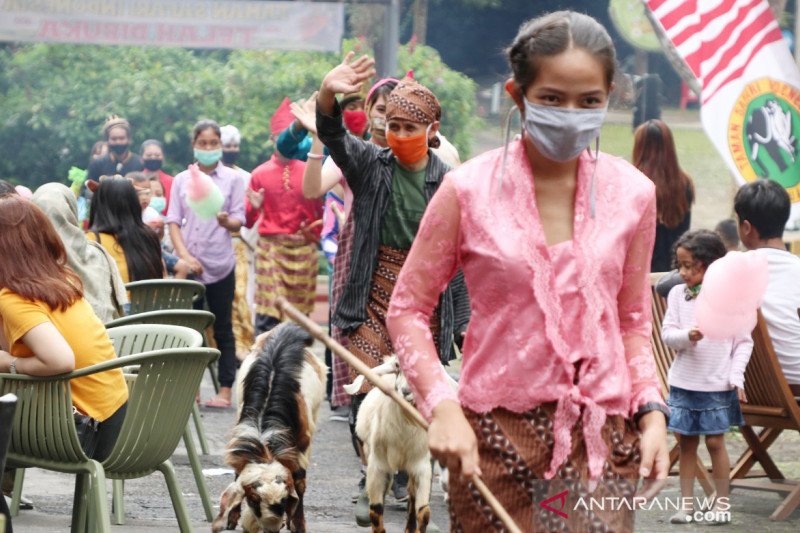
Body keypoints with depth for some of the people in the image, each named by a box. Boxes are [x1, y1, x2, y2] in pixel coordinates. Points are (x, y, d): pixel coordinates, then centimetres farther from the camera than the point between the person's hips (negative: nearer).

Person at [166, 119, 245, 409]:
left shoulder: (231, 179, 3)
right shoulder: (181, 180, 9)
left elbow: (239, 221, 0)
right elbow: (173, 221, 6)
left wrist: (226, 221, -24)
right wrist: (185, 256, -8)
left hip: (220, 264, -2)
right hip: (189, 265, 2)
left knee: (223, 329, 1)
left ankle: (225, 391, 2)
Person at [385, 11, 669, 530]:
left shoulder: (631, 193, 3)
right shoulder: (470, 190, -5)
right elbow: (408, 309, 0)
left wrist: (652, 411, 0)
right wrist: (441, 405, -12)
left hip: (601, 433, 2)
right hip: (495, 432, -1)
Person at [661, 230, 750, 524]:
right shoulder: (677, 294, 0)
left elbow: (744, 342, -2)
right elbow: (667, 333, -2)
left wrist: (736, 375, -12)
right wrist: (686, 336, -23)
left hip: (717, 386, -3)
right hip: (683, 382, 3)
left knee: (715, 442, 1)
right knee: (686, 442, 8)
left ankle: (722, 503, 12)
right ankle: (686, 503, 15)